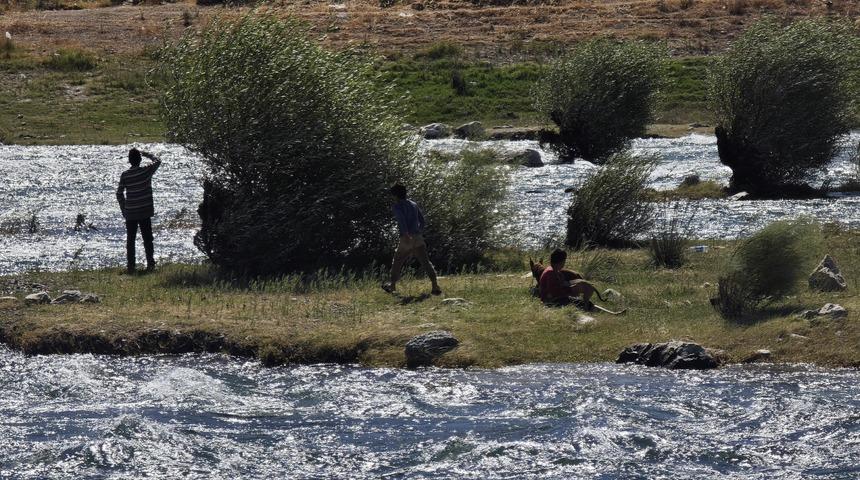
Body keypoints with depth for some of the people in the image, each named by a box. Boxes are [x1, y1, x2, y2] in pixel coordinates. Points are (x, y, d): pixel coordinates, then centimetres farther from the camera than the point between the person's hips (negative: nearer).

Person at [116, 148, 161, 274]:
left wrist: (123, 209, 11)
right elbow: (157, 161, 10)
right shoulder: (146, 171, -9)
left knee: (130, 240, 7)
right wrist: (146, 154, 23)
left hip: (130, 213, 1)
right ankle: (150, 264, 3)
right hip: (145, 212, -1)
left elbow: (119, 194, 0)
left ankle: (131, 265, 4)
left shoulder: (125, 175, -5)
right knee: (147, 239, 6)